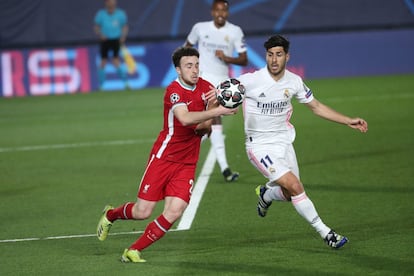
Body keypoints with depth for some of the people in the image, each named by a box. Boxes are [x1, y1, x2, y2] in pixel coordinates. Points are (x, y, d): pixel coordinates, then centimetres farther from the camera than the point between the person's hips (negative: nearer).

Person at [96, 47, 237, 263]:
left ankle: (133, 251, 4)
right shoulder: (174, 90, -18)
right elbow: (185, 118, -37)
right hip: (163, 157, -5)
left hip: (187, 163, 5)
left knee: (174, 212, -11)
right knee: (143, 211, -2)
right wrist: (216, 111, -42)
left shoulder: (206, 88, 2)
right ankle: (110, 215, 33)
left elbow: (205, 127, 7)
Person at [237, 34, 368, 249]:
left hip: (283, 143, 5)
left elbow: (316, 107, 11)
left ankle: (265, 193, 41)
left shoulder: (294, 82, -3)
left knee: (289, 194, 6)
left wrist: (348, 121, 7)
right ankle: (325, 233, -8)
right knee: (296, 187, -19)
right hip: (259, 146, -5)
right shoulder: (251, 80, -17)